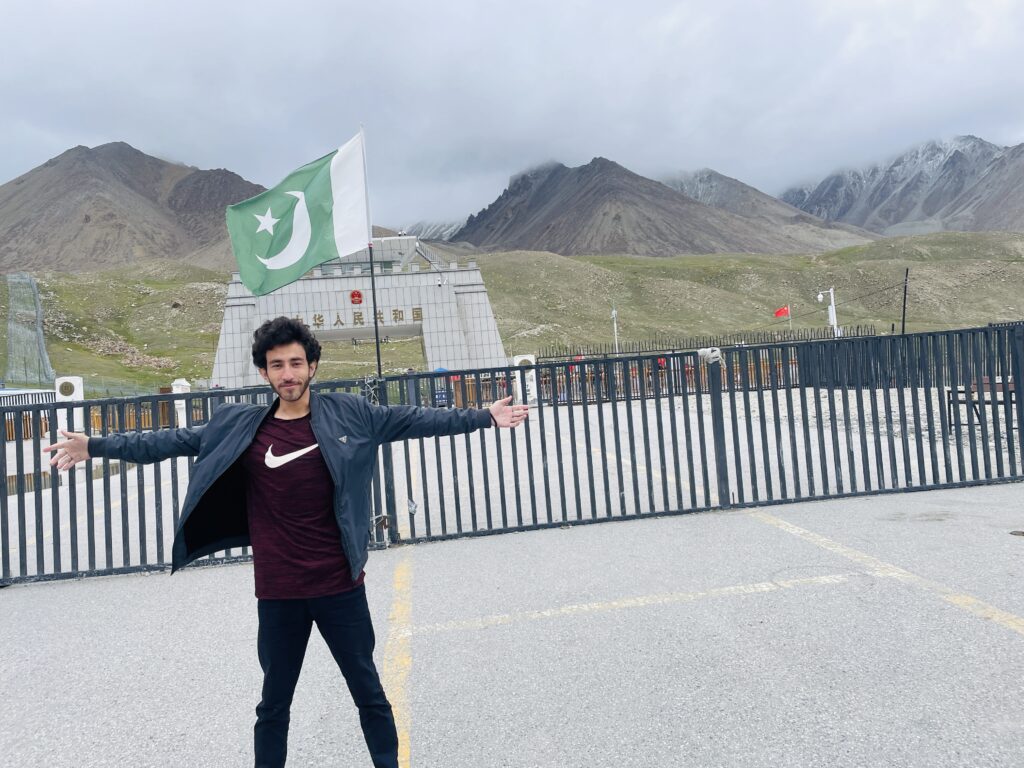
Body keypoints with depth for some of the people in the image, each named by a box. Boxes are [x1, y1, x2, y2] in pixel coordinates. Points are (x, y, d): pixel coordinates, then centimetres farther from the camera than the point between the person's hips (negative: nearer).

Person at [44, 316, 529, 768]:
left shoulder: (350, 414, -5)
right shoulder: (240, 427, -2)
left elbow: (414, 421, -1)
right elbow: (174, 442, 4)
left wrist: (484, 417, 0)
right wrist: (95, 446, 3)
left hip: (340, 585, -1)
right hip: (278, 593, 1)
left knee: (369, 694, 16)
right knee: (274, 705, 19)